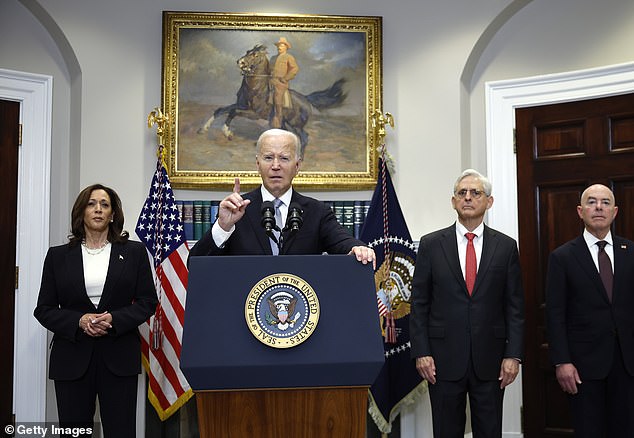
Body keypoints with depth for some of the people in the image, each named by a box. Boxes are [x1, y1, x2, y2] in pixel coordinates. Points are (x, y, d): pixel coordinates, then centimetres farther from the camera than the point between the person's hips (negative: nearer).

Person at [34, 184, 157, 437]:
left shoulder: (134, 252, 6)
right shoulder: (58, 256, 9)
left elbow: (148, 302, 3)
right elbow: (44, 309, 6)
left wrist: (114, 319, -14)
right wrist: (79, 321, -12)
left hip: (119, 356, -1)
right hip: (72, 357, 1)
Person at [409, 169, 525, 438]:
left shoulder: (506, 246, 5)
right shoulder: (431, 244, 2)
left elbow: (514, 307, 4)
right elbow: (419, 304, 1)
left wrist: (513, 355, -3)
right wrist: (421, 352, -5)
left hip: (490, 359, 1)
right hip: (444, 358, -1)